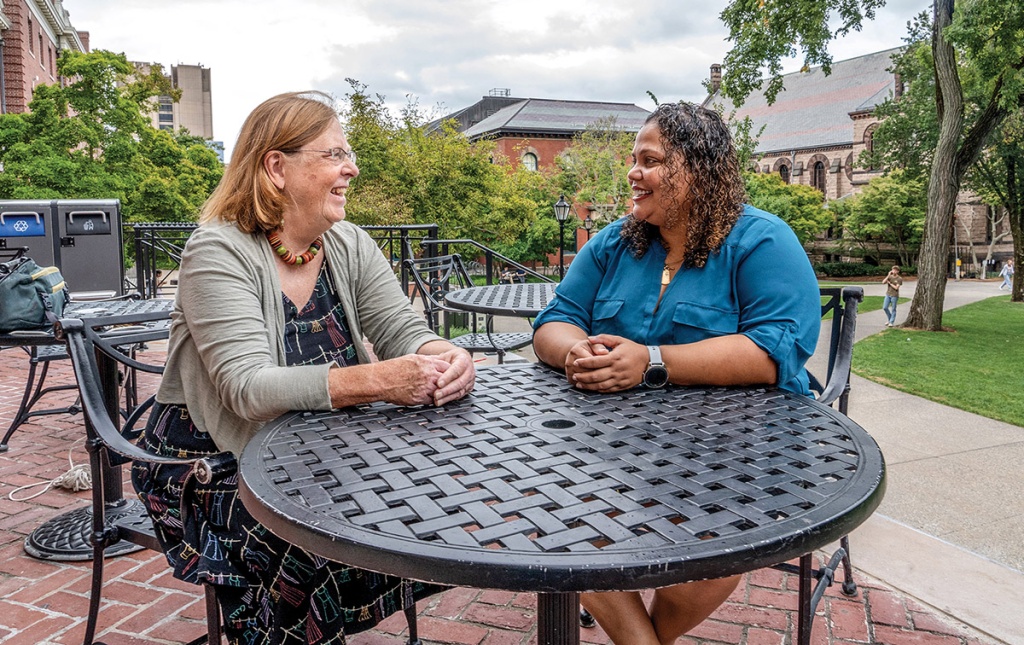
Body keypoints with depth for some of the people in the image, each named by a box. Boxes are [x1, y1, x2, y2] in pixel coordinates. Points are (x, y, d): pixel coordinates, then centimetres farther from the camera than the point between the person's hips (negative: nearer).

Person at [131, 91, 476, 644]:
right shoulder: (218, 252, -15)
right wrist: (374, 381, -39)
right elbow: (248, 389, -26)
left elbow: (402, 329, -3)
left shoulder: (349, 245, 4)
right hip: (212, 467, -6)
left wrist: (443, 357, -28)